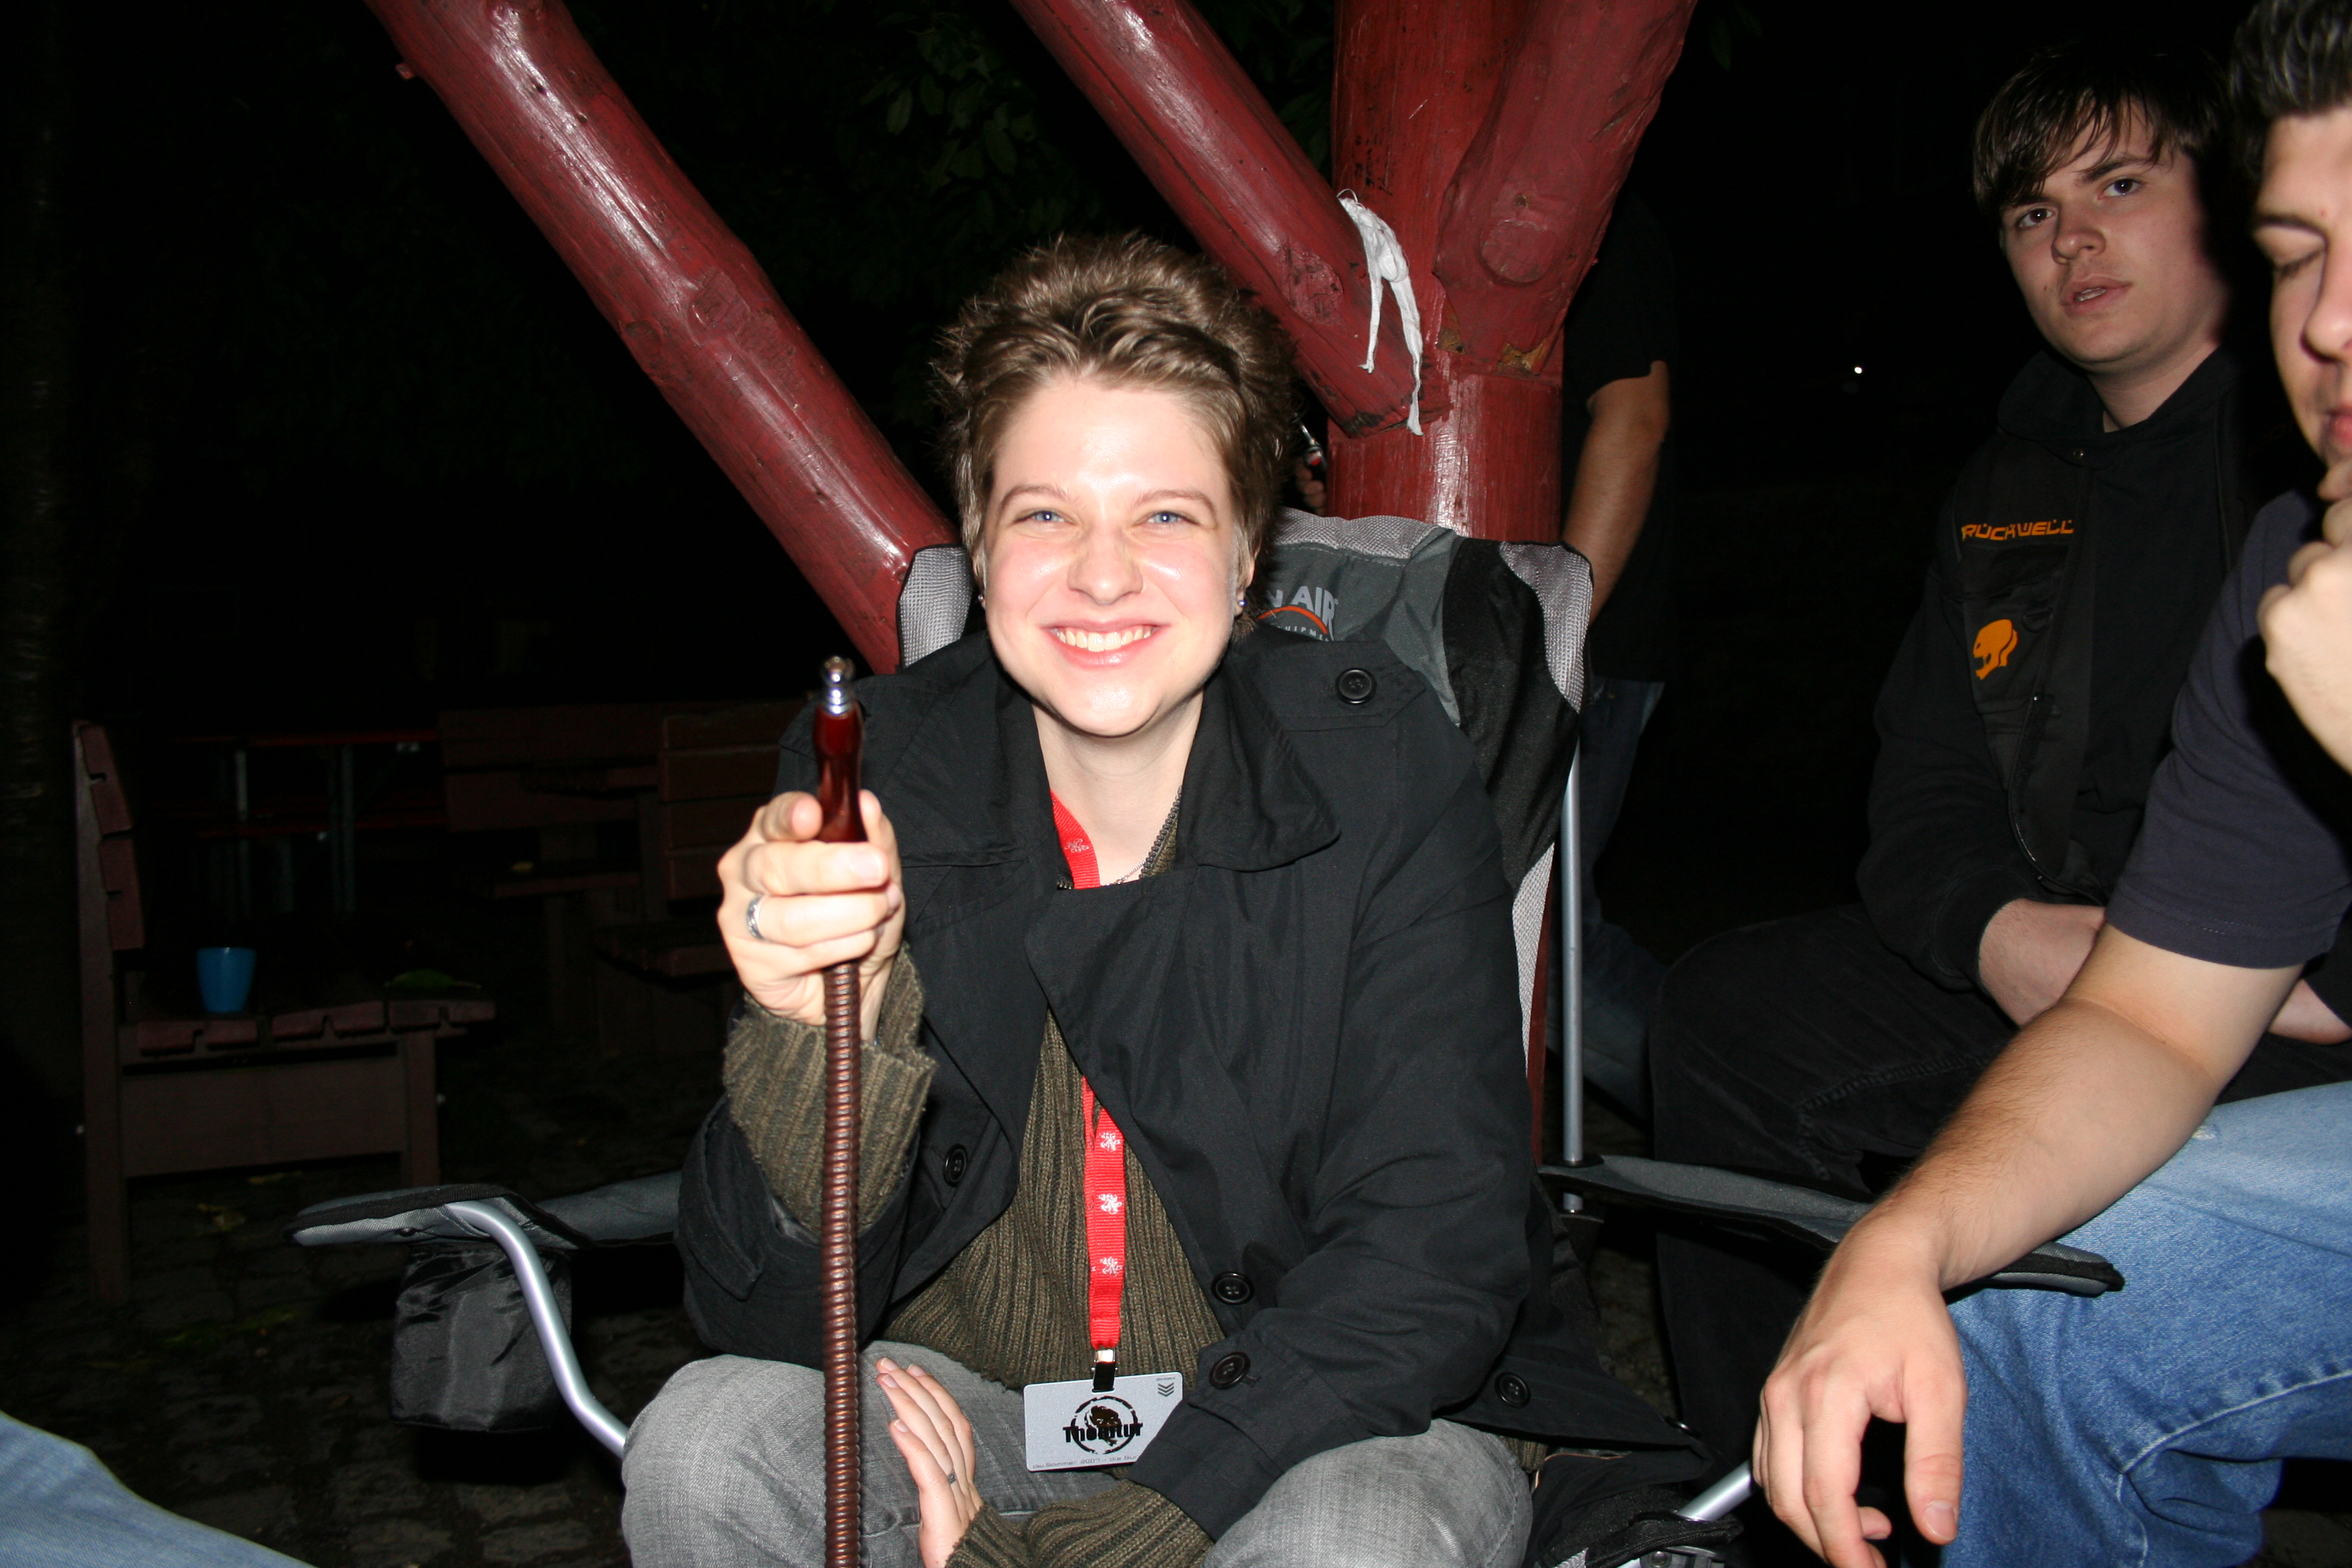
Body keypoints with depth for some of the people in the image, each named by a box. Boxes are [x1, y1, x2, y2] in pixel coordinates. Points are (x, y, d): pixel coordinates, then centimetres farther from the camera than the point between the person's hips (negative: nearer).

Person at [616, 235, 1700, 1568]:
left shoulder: (1385, 768, -13)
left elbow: (1436, 1246, -16)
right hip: (969, 1402, 2)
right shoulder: (867, 779, -10)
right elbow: (772, 1321, -12)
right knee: (706, 1437, -25)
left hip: (1340, 1420, -1)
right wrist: (819, 1035, -34)